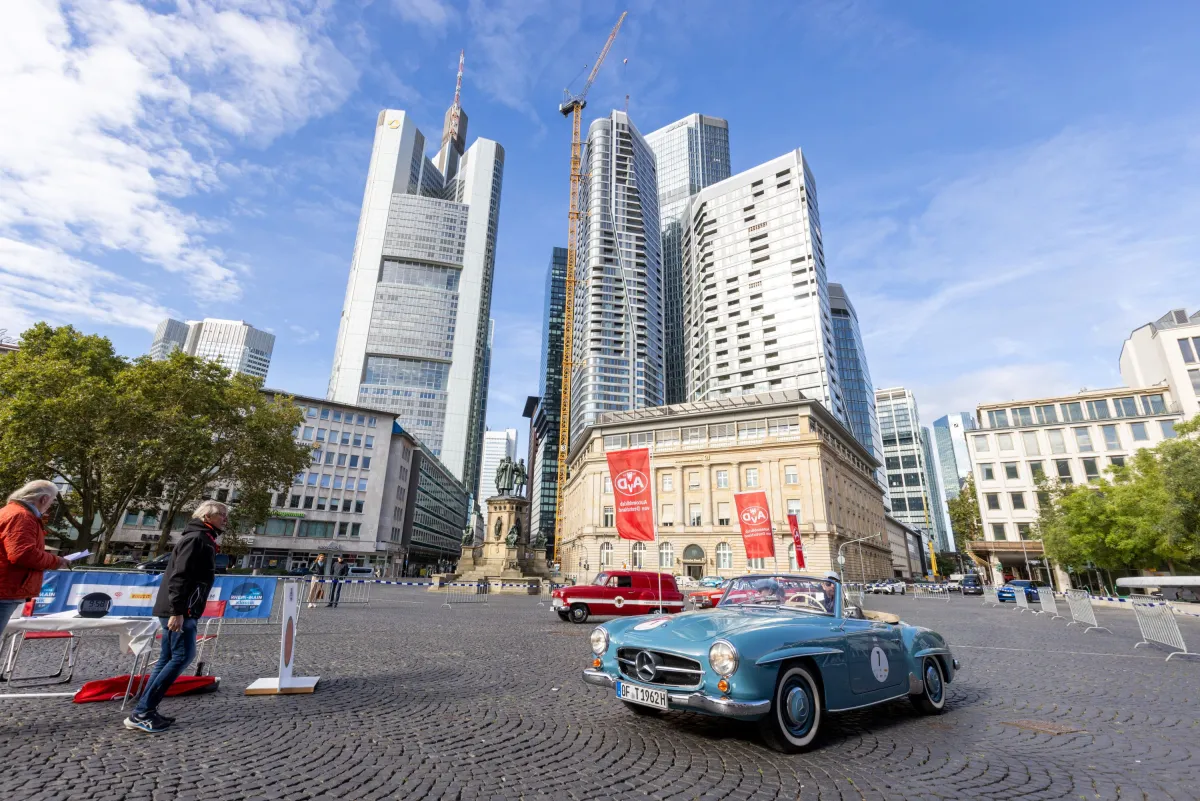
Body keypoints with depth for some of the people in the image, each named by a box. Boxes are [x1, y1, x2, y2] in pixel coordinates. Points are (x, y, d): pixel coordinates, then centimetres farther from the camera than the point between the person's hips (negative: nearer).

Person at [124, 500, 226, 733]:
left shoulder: (202, 540, 18)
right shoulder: (196, 538, -15)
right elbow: (179, 576, -22)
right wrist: (177, 611, -24)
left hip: (181, 610, 10)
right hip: (179, 611, -10)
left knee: (167, 658, 12)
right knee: (183, 656, -8)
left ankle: (144, 711, 17)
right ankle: (141, 712, -2)